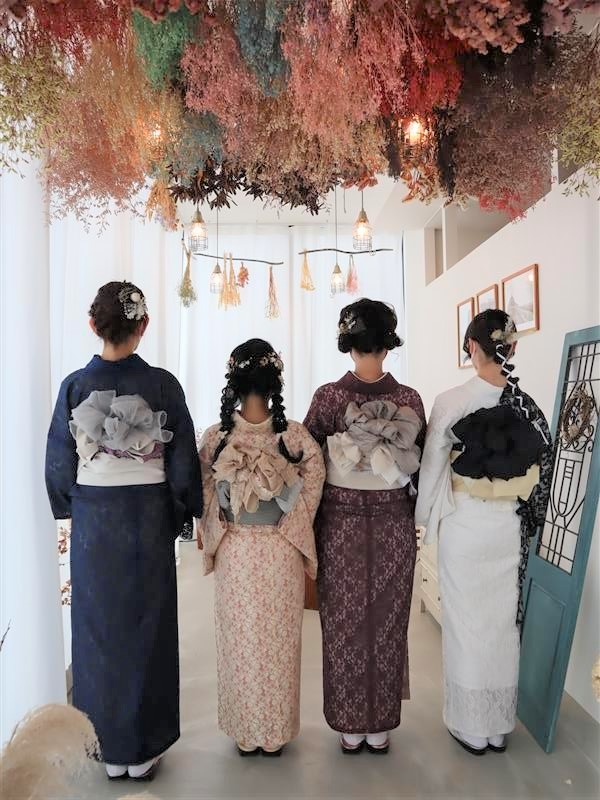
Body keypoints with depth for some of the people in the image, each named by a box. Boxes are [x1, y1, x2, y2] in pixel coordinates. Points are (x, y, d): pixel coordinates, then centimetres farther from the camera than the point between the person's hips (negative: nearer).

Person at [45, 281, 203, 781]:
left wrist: (70, 510, 16)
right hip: (149, 519, -1)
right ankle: (143, 750, 26)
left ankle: (109, 748, 30)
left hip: (93, 520, 2)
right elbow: (183, 462, -7)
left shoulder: (75, 385, -6)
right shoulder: (162, 384, -11)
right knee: (146, 629, 12)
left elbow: (60, 462, 1)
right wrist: (181, 515, 7)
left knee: (100, 629, 15)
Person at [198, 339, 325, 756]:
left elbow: (203, 497, -2)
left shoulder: (216, 437, -10)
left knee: (240, 641, 17)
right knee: (279, 643, 16)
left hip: (233, 553, 1)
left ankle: (245, 732, 32)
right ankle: (276, 732, 32)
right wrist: (292, 532, 9)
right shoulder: (296, 436, -12)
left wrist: (213, 535, 14)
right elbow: (313, 489, -5)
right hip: (281, 554, 0)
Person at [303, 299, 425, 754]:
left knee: (344, 622, 13)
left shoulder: (328, 397, -11)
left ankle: (350, 727, 27)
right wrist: (412, 518, 13)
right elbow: (420, 466, 1)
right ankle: (380, 727, 29)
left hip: (341, 521, -1)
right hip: (394, 523, 2)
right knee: (387, 621, 15)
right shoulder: (410, 400, -6)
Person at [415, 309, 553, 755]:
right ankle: (500, 726, 33)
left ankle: (471, 727, 26)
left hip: (464, 523, -3)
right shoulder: (529, 405, -5)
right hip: (511, 527, 3)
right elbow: (542, 471, 2)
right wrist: (529, 523, 15)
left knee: (467, 622, 11)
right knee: (504, 621, 16)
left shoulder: (452, 402, -14)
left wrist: (426, 517, 6)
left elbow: (432, 467, -8)